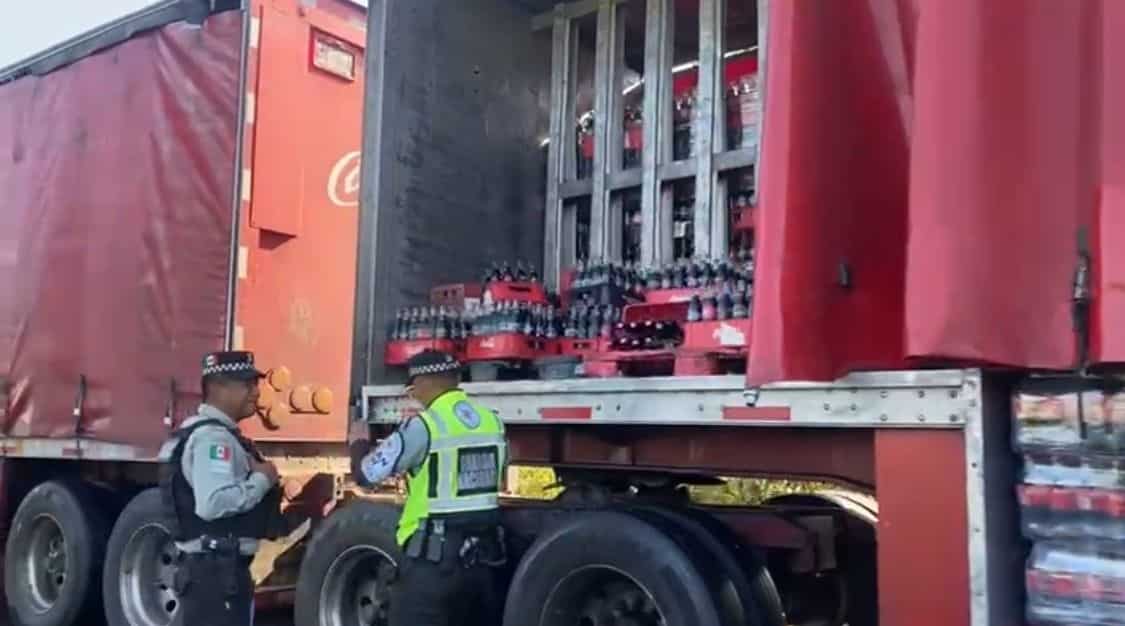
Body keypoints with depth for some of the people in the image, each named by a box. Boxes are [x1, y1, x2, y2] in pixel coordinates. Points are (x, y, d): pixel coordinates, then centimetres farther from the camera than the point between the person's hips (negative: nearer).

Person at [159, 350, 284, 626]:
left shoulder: (217, 433, 16)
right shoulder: (212, 437, -17)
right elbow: (213, 503, -30)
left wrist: (257, 477, 11)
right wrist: (262, 480, -18)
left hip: (220, 567, 11)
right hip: (217, 569, -11)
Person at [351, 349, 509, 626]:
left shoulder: (422, 425, -13)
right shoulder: (493, 422, 7)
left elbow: (367, 474, -8)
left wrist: (359, 444, 14)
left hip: (434, 556, -7)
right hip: (484, 552, 7)